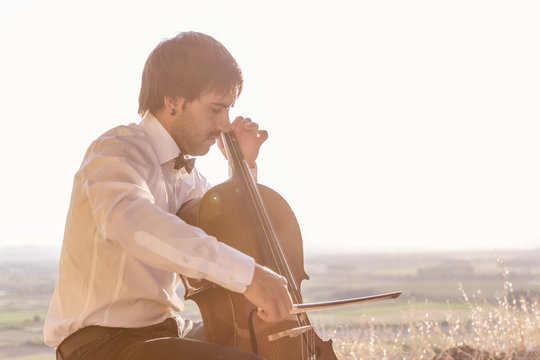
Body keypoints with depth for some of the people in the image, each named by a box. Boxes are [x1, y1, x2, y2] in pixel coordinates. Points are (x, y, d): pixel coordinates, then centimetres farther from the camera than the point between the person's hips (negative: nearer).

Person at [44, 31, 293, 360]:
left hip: (163, 331, 9)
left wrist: (244, 166, 11)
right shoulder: (118, 151, -15)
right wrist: (246, 271, -46)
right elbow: (130, 221, -39)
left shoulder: (184, 170, 11)